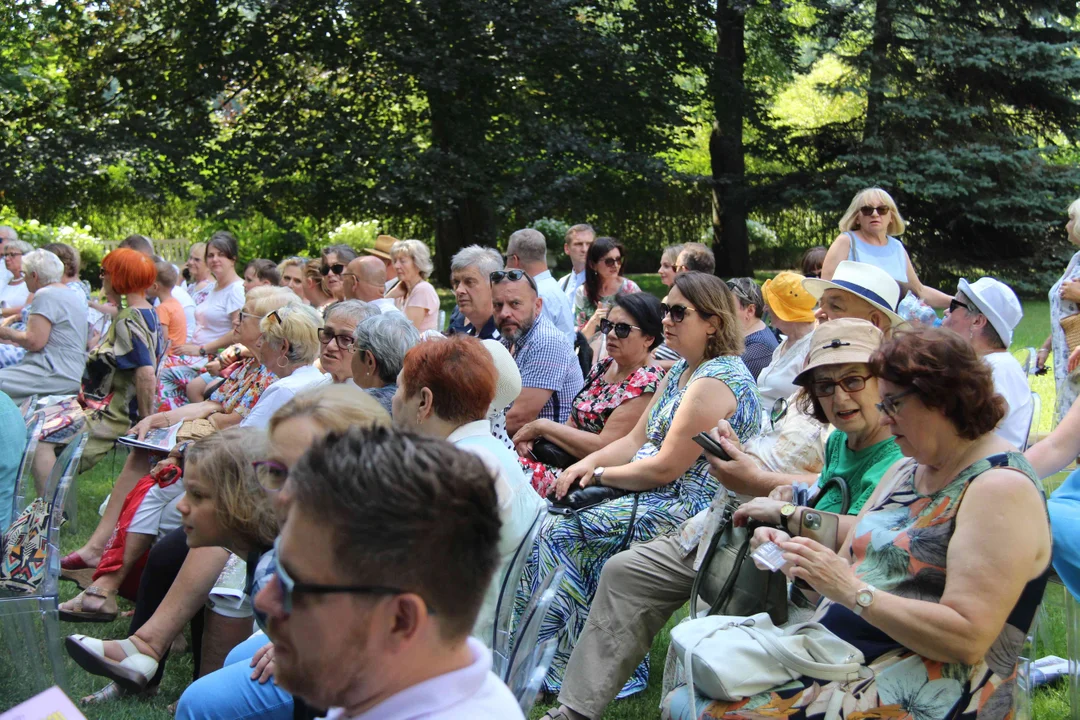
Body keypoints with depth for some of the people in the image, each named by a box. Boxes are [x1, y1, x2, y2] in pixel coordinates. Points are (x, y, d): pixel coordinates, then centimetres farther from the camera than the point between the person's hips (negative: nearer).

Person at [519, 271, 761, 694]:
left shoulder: (714, 381, -19)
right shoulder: (681, 372, 14)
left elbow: (665, 468, -21)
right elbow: (637, 440, 13)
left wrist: (601, 475, -8)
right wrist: (588, 463, -4)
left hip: (686, 508, -10)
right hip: (660, 497, 10)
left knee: (558, 532, -13)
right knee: (549, 518, -1)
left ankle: (561, 671, -2)